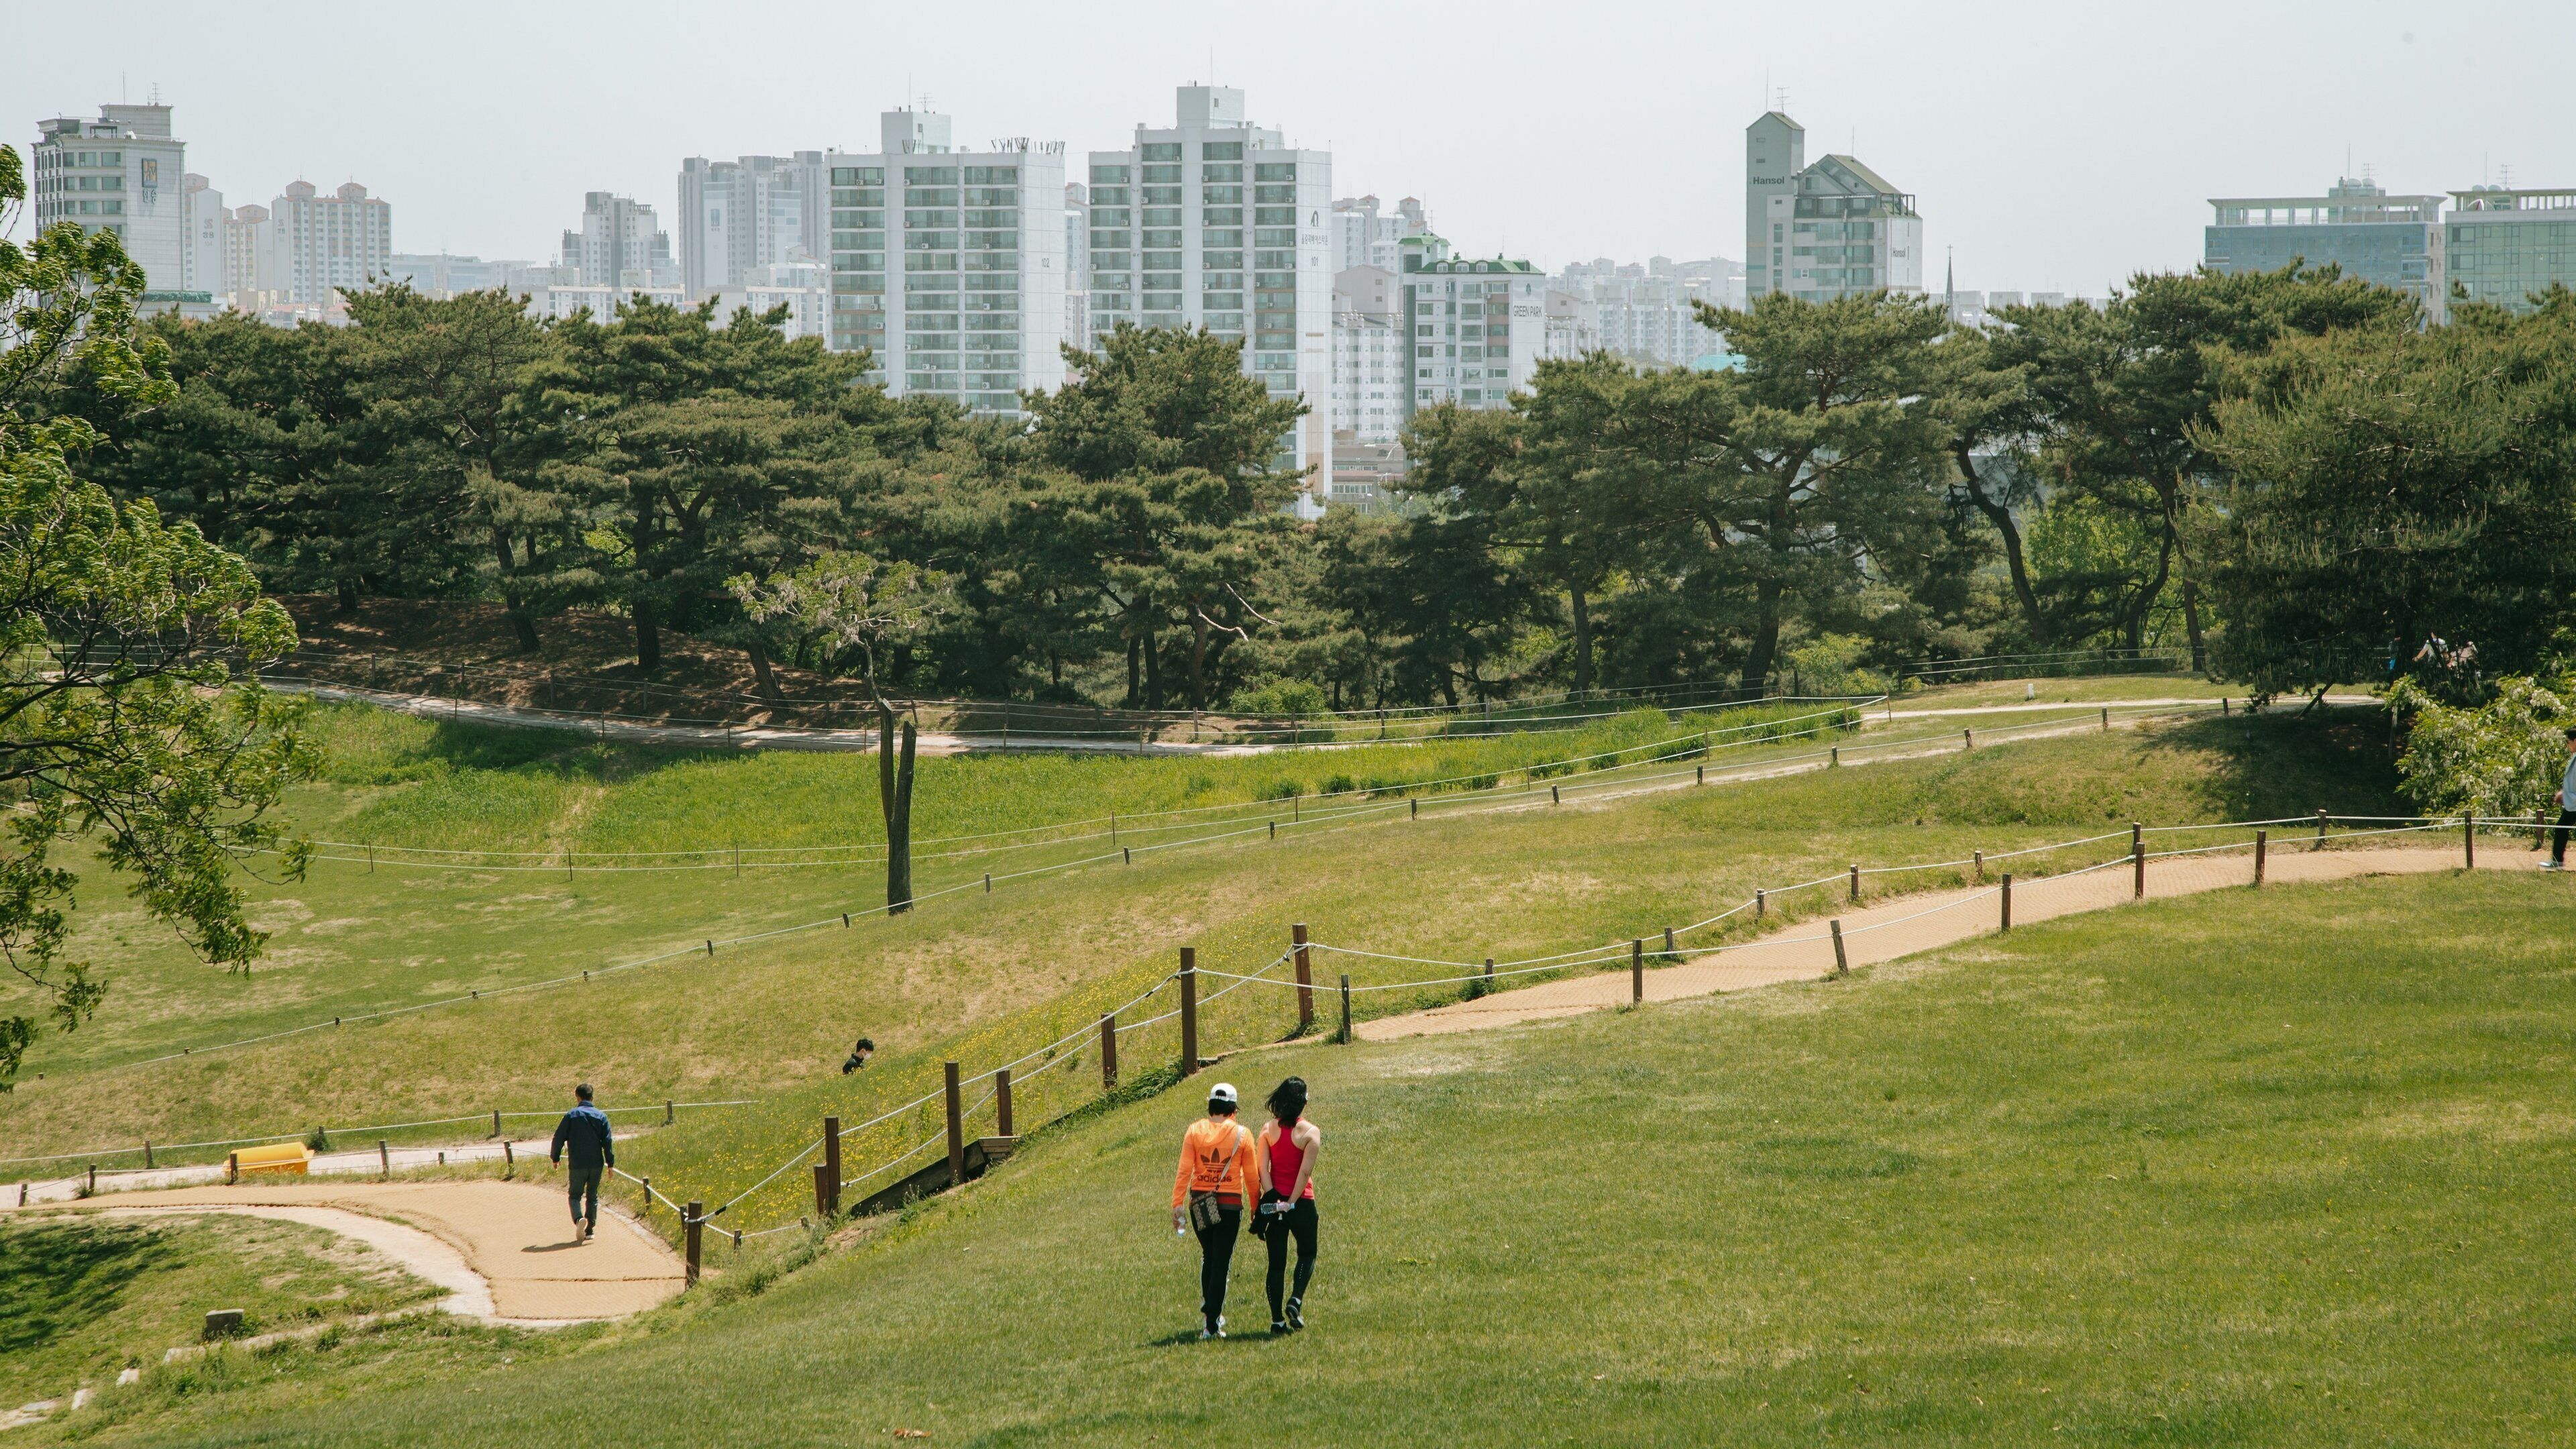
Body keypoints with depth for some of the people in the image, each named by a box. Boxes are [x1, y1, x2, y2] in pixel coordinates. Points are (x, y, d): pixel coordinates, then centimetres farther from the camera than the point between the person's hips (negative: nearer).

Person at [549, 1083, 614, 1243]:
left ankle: (579, 1218, -22)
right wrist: (610, 1162, 4)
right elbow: (608, 1141, 0)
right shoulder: (601, 1116, 3)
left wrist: (555, 1157, 13)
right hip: (597, 1164, 2)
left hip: (577, 1164, -2)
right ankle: (590, 1228, 12)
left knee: (575, 1195, 7)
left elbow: (559, 1138, 0)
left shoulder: (571, 1116, -2)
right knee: (592, 1196, 15)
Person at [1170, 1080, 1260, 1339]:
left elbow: (1184, 1170, -6)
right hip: (1230, 1203, -2)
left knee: (1208, 1257, 22)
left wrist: (1177, 1204, -7)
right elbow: (1252, 1176, 0)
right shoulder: (1242, 1134, -3)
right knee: (1221, 1264, 1)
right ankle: (1211, 1325, -2)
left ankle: (1209, 1311, 27)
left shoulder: (1194, 1131, -1)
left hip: (1199, 1203, 2)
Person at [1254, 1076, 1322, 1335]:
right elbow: (1305, 1172, -14)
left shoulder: (1268, 1130, 1)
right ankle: (1296, 1300, -6)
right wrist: (1292, 1203, -12)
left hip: (1274, 1200, 3)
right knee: (1307, 1253, 16)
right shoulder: (1310, 1132, -8)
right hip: (1302, 1202, -3)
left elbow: (1263, 1168, -6)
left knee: (1276, 1262, 7)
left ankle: (1277, 1318, 4)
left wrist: (1272, 1197, -9)